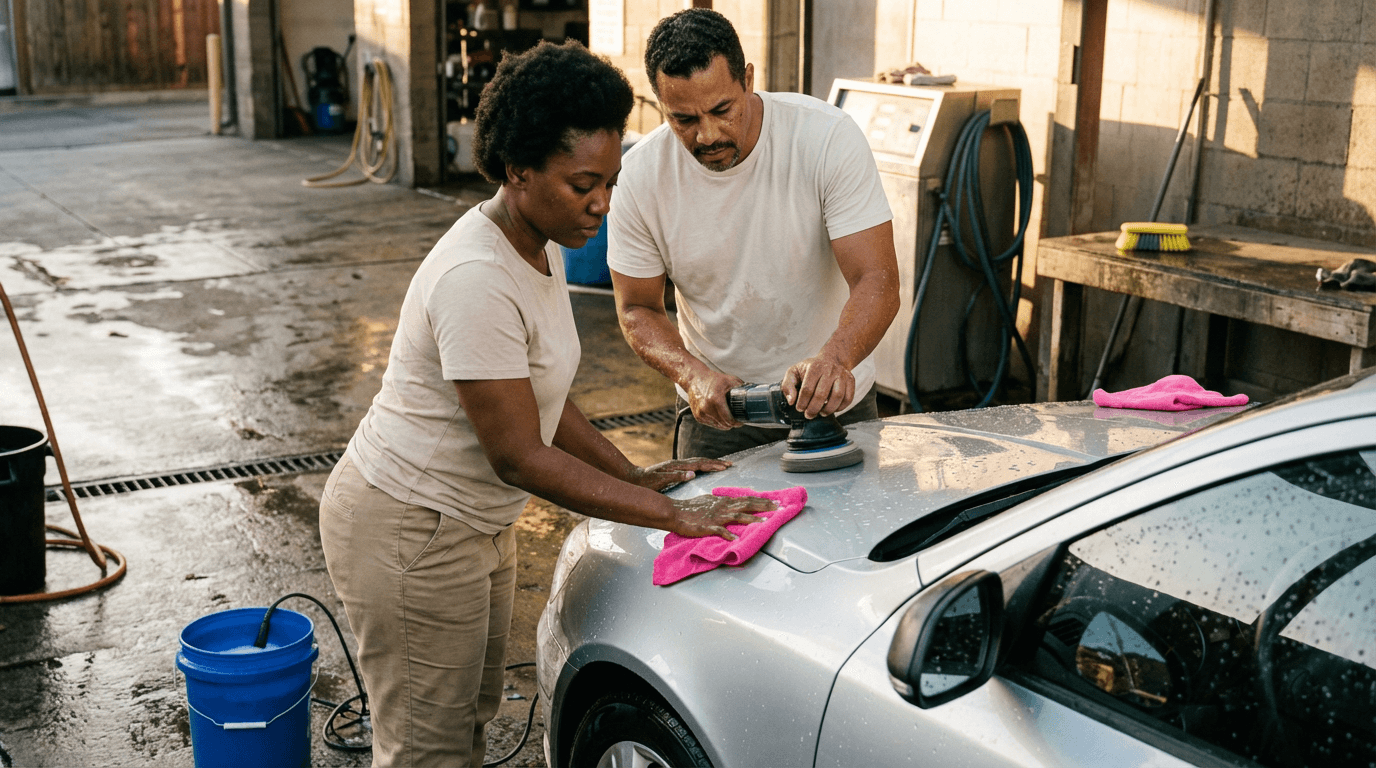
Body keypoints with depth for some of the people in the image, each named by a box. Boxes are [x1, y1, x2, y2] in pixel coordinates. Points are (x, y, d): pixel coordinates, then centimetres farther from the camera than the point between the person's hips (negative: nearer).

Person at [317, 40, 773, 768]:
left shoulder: (541, 248, 2)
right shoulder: (476, 279, -29)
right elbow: (520, 456, -28)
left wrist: (636, 475, 2)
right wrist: (671, 514, -27)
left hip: (475, 521, 10)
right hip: (408, 533, -10)